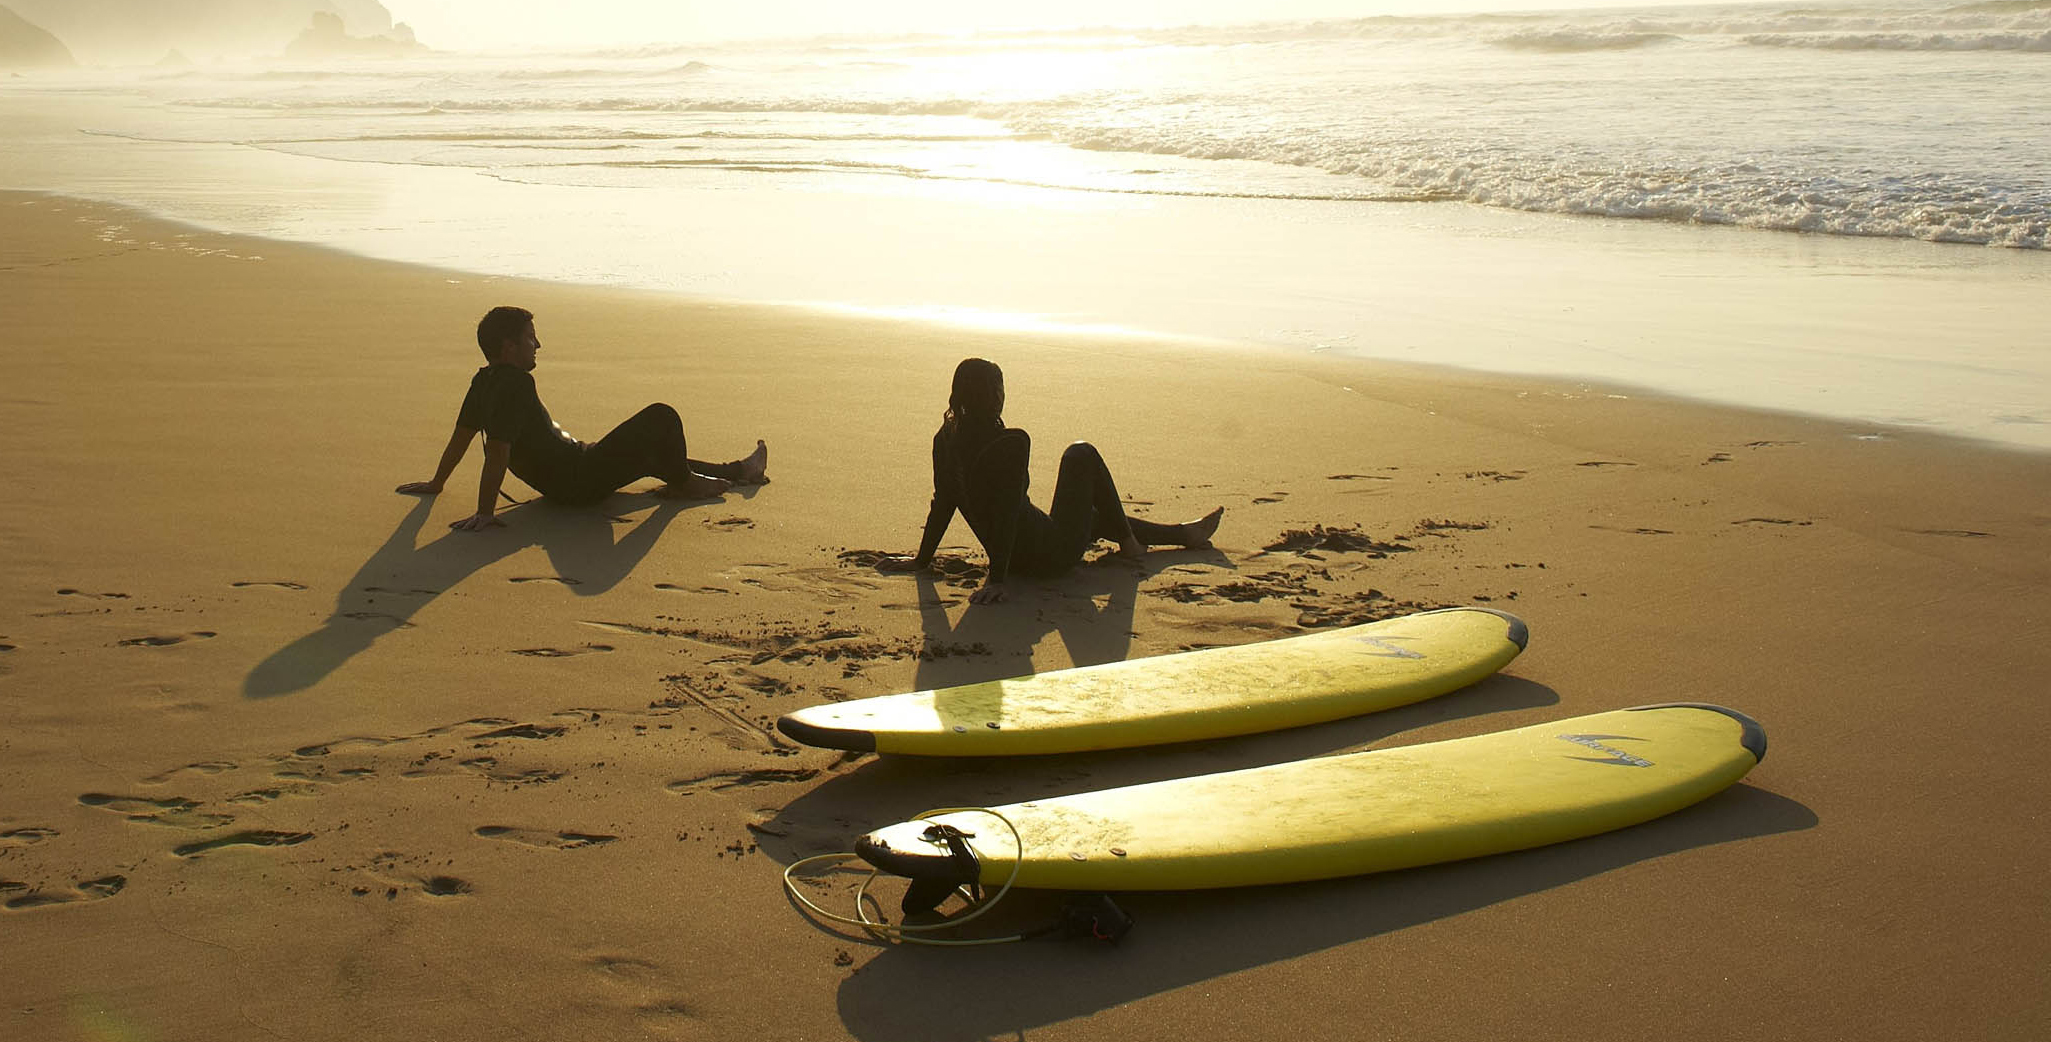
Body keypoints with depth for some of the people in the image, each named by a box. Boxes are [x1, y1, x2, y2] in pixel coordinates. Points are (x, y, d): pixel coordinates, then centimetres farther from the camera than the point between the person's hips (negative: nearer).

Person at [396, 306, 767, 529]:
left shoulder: (484, 381, 4)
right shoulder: (515, 384, -25)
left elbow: (461, 436, 12)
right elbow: (498, 450, -30)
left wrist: (436, 484, 22)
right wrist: (485, 512, -31)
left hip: (562, 480, 11)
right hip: (577, 480, -11)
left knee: (653, 453, 27)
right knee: (661, 418, -7)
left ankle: (736, 471, 42)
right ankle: (682, 484, 17)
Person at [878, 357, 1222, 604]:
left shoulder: (946, 439, -4)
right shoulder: (1012, 442, -25)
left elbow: (943, 502, 2)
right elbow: (1008, 510, -28)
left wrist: (921, 559, 11)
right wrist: (997, 580, -29)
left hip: (1017, 557, 7)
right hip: (1052, 554, -7)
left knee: (1099, 515, 31)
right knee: (1082, 455, 13)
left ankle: (1186, 533, 50)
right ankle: (1129, 542, 26)